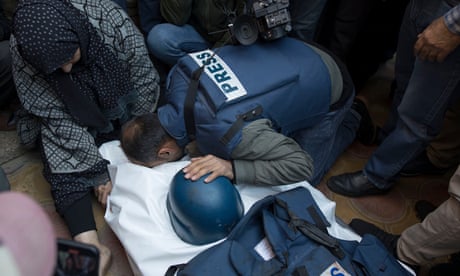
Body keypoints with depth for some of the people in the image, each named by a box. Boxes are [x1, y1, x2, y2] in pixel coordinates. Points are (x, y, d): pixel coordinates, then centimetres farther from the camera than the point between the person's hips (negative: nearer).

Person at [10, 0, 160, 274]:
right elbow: (61, 122, -22)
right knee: (66, 169, -21)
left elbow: (145, 80, -19)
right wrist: (97, 169, -21)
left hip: (122, 105, 3)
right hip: (71, 121, -2)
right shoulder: (24, 58, -28)